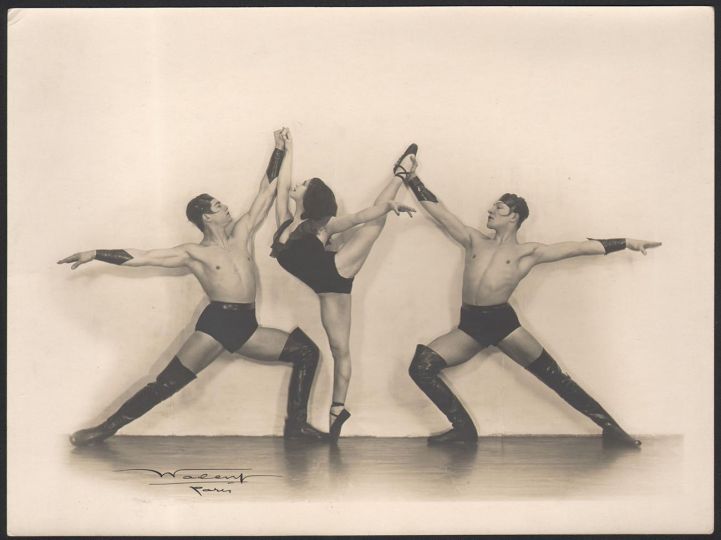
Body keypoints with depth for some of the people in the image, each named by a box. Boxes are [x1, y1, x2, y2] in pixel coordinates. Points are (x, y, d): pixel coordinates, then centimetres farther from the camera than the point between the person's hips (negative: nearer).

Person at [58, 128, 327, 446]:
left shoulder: (242, 233, 15)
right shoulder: (194, 254, 4)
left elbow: (267, 191, 18)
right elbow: (141, 257, 1)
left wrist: (279, 150, 19)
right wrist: (94, 254, -4)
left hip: (246, 327, 5)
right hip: (216, 324, -5)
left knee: (307, 351, 0)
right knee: (166, 384, -10)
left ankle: (296, 424, 5)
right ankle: (106, 429, -1)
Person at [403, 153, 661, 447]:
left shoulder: (527, 252, 7)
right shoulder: (474, 240, 16)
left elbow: (578, 247, 5)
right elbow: (438, 210, 16)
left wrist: (627, 242, 3)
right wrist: (413, 179, 14)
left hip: (503, 322, -3)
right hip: (470, 325, 3)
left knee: (555, 377, -3)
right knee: (421, 366, -11)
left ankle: (611, 428, 10)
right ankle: (463, 428, 1)